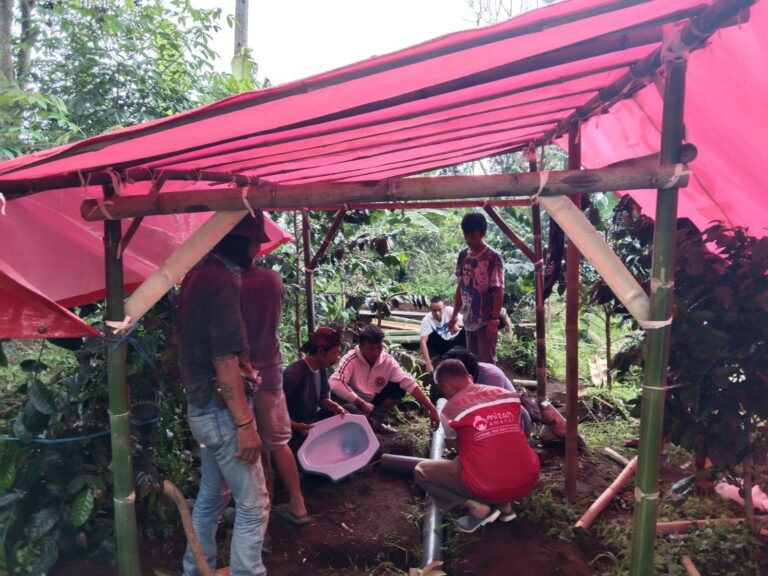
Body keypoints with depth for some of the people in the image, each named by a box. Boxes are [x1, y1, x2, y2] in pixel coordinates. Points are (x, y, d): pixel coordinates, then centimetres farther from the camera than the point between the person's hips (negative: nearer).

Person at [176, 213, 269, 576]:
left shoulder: (198, 273, 8)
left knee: (211, 496, 22)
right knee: (253, 505, 3)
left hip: (201, 406, 10)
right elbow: (225, 361, -24)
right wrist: (245, 423, -20)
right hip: (221, 410, -10)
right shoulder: (221, 281, -21)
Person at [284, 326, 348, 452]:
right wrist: (295, 426, -32)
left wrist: (336, 407, -14)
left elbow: (323, 399, 6)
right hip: (294, 432, -8)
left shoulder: (321, 369, -2)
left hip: (312, 423, 8)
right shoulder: (294, 374, -28)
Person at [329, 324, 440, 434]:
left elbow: (409, 382, -19)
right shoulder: (351, 359, -27)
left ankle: (375, 421, -1)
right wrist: (362, 403, -36)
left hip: (373, 401, 5)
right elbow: (334, 384, -39)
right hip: (353, 403, -4)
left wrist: (431, 408, -26)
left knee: (399, 388, -16)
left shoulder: (388, 360, -15)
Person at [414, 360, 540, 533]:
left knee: (421, 471, 13)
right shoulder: (508, 395, 8)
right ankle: (505, 504, 20)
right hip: (528, 480, 5)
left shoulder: (450, 409, -4)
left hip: (488, 488, -5)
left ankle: (477, 507, 2)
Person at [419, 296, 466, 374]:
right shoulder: (427, 320, -25)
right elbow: (423, 341, -34)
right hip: (440, 345, -1)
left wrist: (457, 324, -49)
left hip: (455, 341, 2)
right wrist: (428, 364, -43)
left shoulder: (450, 310, -21)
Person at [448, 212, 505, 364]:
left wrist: (494, 320, -17)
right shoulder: (463, 255, 6)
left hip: (486, 321, -6)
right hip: (469, 320, 6)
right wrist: (455, 315, 11)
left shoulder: (493, 258, -12)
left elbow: (498, 290, -14)